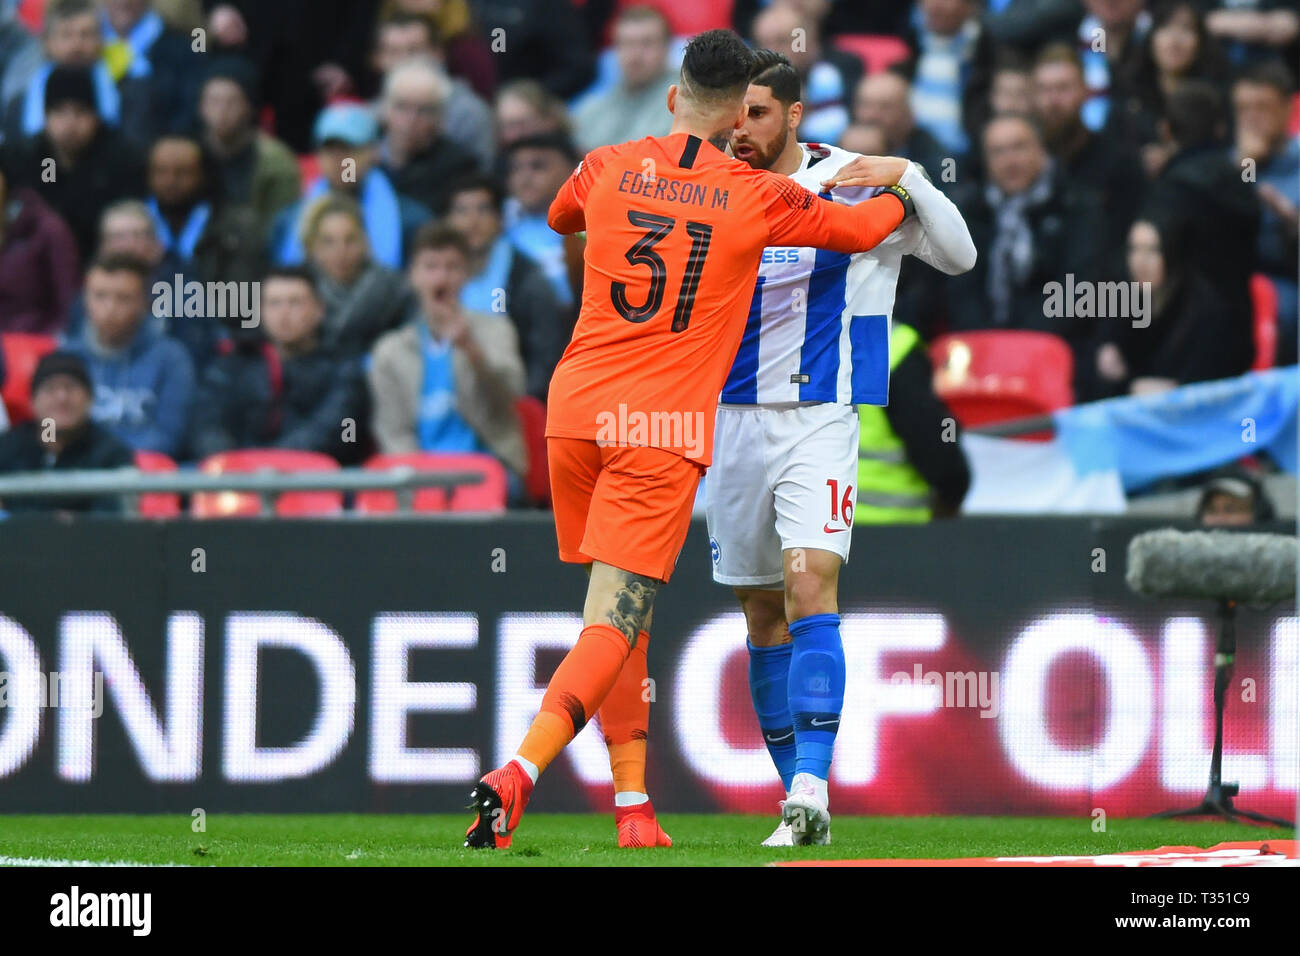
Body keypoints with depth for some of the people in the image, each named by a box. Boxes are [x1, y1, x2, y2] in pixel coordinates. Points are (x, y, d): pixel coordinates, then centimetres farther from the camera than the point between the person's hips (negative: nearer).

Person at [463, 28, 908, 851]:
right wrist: (900, 193, 38)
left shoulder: (607, 169, 7)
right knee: (615, 622, -7)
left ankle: (634, 805, 16)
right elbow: (859, 229, 16)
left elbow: (558, 220, 31)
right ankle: (518, 775, -27)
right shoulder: (755, 198, -1)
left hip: (575, 412, 4)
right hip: (665, 429, -4)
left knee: (619, 614, 17)